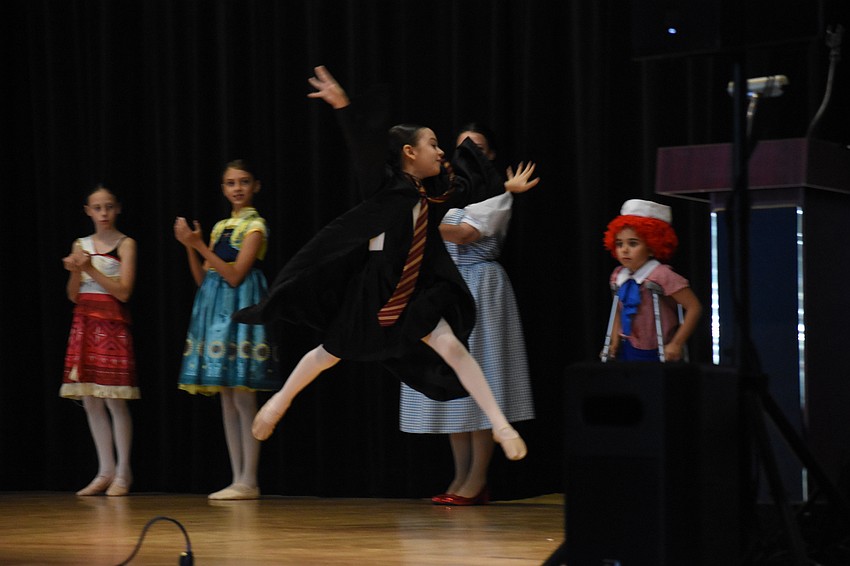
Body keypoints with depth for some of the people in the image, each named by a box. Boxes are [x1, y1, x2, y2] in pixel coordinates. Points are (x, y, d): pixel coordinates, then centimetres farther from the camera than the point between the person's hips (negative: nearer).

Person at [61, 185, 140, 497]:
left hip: (112, 325, -5)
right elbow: (74, 296, 12)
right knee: (90, 400, 4)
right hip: (84, 323, 5)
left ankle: (123, 473, -1)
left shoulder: (125, 244, -1)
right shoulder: (81, 245, 12)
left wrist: (90, 269, -14)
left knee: (114, 399, -8)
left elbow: (123, 291, -8)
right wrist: (75, 271, -7)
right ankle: (105, 471, 11)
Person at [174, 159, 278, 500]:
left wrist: (201, 245, -14)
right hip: (216, 308, 8)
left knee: (243, 396, -9)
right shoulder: (221, 227, 17)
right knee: (227, 398, 6)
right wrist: (190, 246, 2)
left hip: (239, 305, -8)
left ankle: (249, 481, -8)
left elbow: (235, 275, -14)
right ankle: (238, 480, 8)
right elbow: (202, 279, 15)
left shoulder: (254, 226, -4)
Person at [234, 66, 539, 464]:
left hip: (416, 293, 4)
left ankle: (500, 425, -11)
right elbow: (368, 145, -30)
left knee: (451, 346, -13)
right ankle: (280, 401, 39)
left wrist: (507, 187, 34)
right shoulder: (386, 184, -14)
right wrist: (343, 107, -44)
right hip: (369, 290, -4)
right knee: (331, 353, 13)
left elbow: (470, 181, 22)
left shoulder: (435, 191, 2)